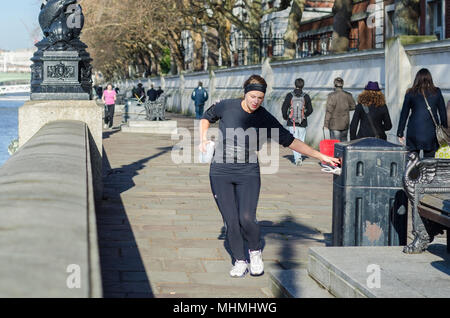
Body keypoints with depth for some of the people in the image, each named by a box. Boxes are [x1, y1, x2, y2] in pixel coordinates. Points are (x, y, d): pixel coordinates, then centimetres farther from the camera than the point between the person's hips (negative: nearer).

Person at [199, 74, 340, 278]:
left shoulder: (265, 119, -2)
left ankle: (255, 251, 14)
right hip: (221, 172, 1)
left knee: (247, 218, -15)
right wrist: (203, 139, 3)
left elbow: (290, 141, 2)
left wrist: (321, 157, 0)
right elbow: (207, 117, 19)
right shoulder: (226, 107, -2)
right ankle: (239, 261, 17)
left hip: (248, 173, 0)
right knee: (231, 221, -3)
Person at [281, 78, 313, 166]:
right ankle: (298, 157, 13)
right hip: (302, 123, 1)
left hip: (292, 122, -1)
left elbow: (284, 108, -4)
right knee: (301, 141, 14)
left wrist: (285, 117, 14)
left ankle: (297, 158, -13)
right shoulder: (306, 97, -2)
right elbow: (310, 110, 3)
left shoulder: (289, 96, -5)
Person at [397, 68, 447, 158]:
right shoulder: (436, 92, 3)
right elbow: (443, 113, 6)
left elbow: (404, 114, 4)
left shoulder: (410, 93, 1)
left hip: (414, 132, -1)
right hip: (431, 132, 1)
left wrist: (400, 133, 10)